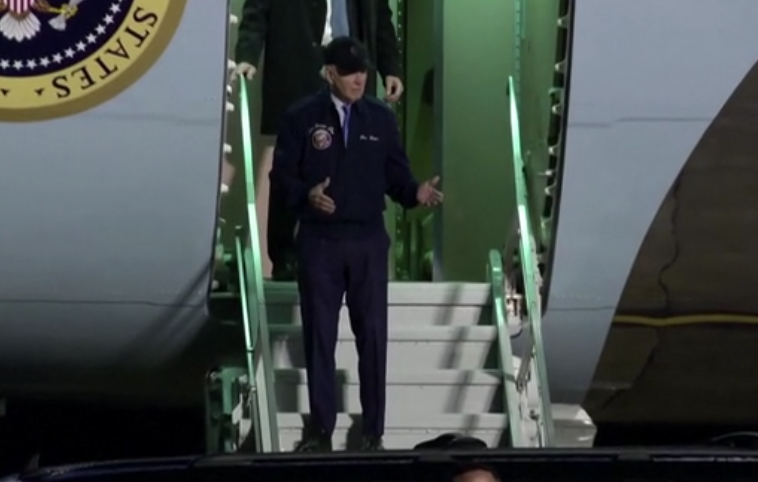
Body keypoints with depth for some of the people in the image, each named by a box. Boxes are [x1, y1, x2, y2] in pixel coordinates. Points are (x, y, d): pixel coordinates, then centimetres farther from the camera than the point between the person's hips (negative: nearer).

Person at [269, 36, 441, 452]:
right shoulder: (301, 117, -1)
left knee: (373, 335, 3)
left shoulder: (381, 118, 6)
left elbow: (395, 174, 5)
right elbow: (281, 174, -2)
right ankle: (321, 428, 15)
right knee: (319, 335, 5)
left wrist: (416, 192, -15)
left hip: (368, 240, 2)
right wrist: (306, 195, -22)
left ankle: (373, 431, 12)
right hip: (319, 241, -1)